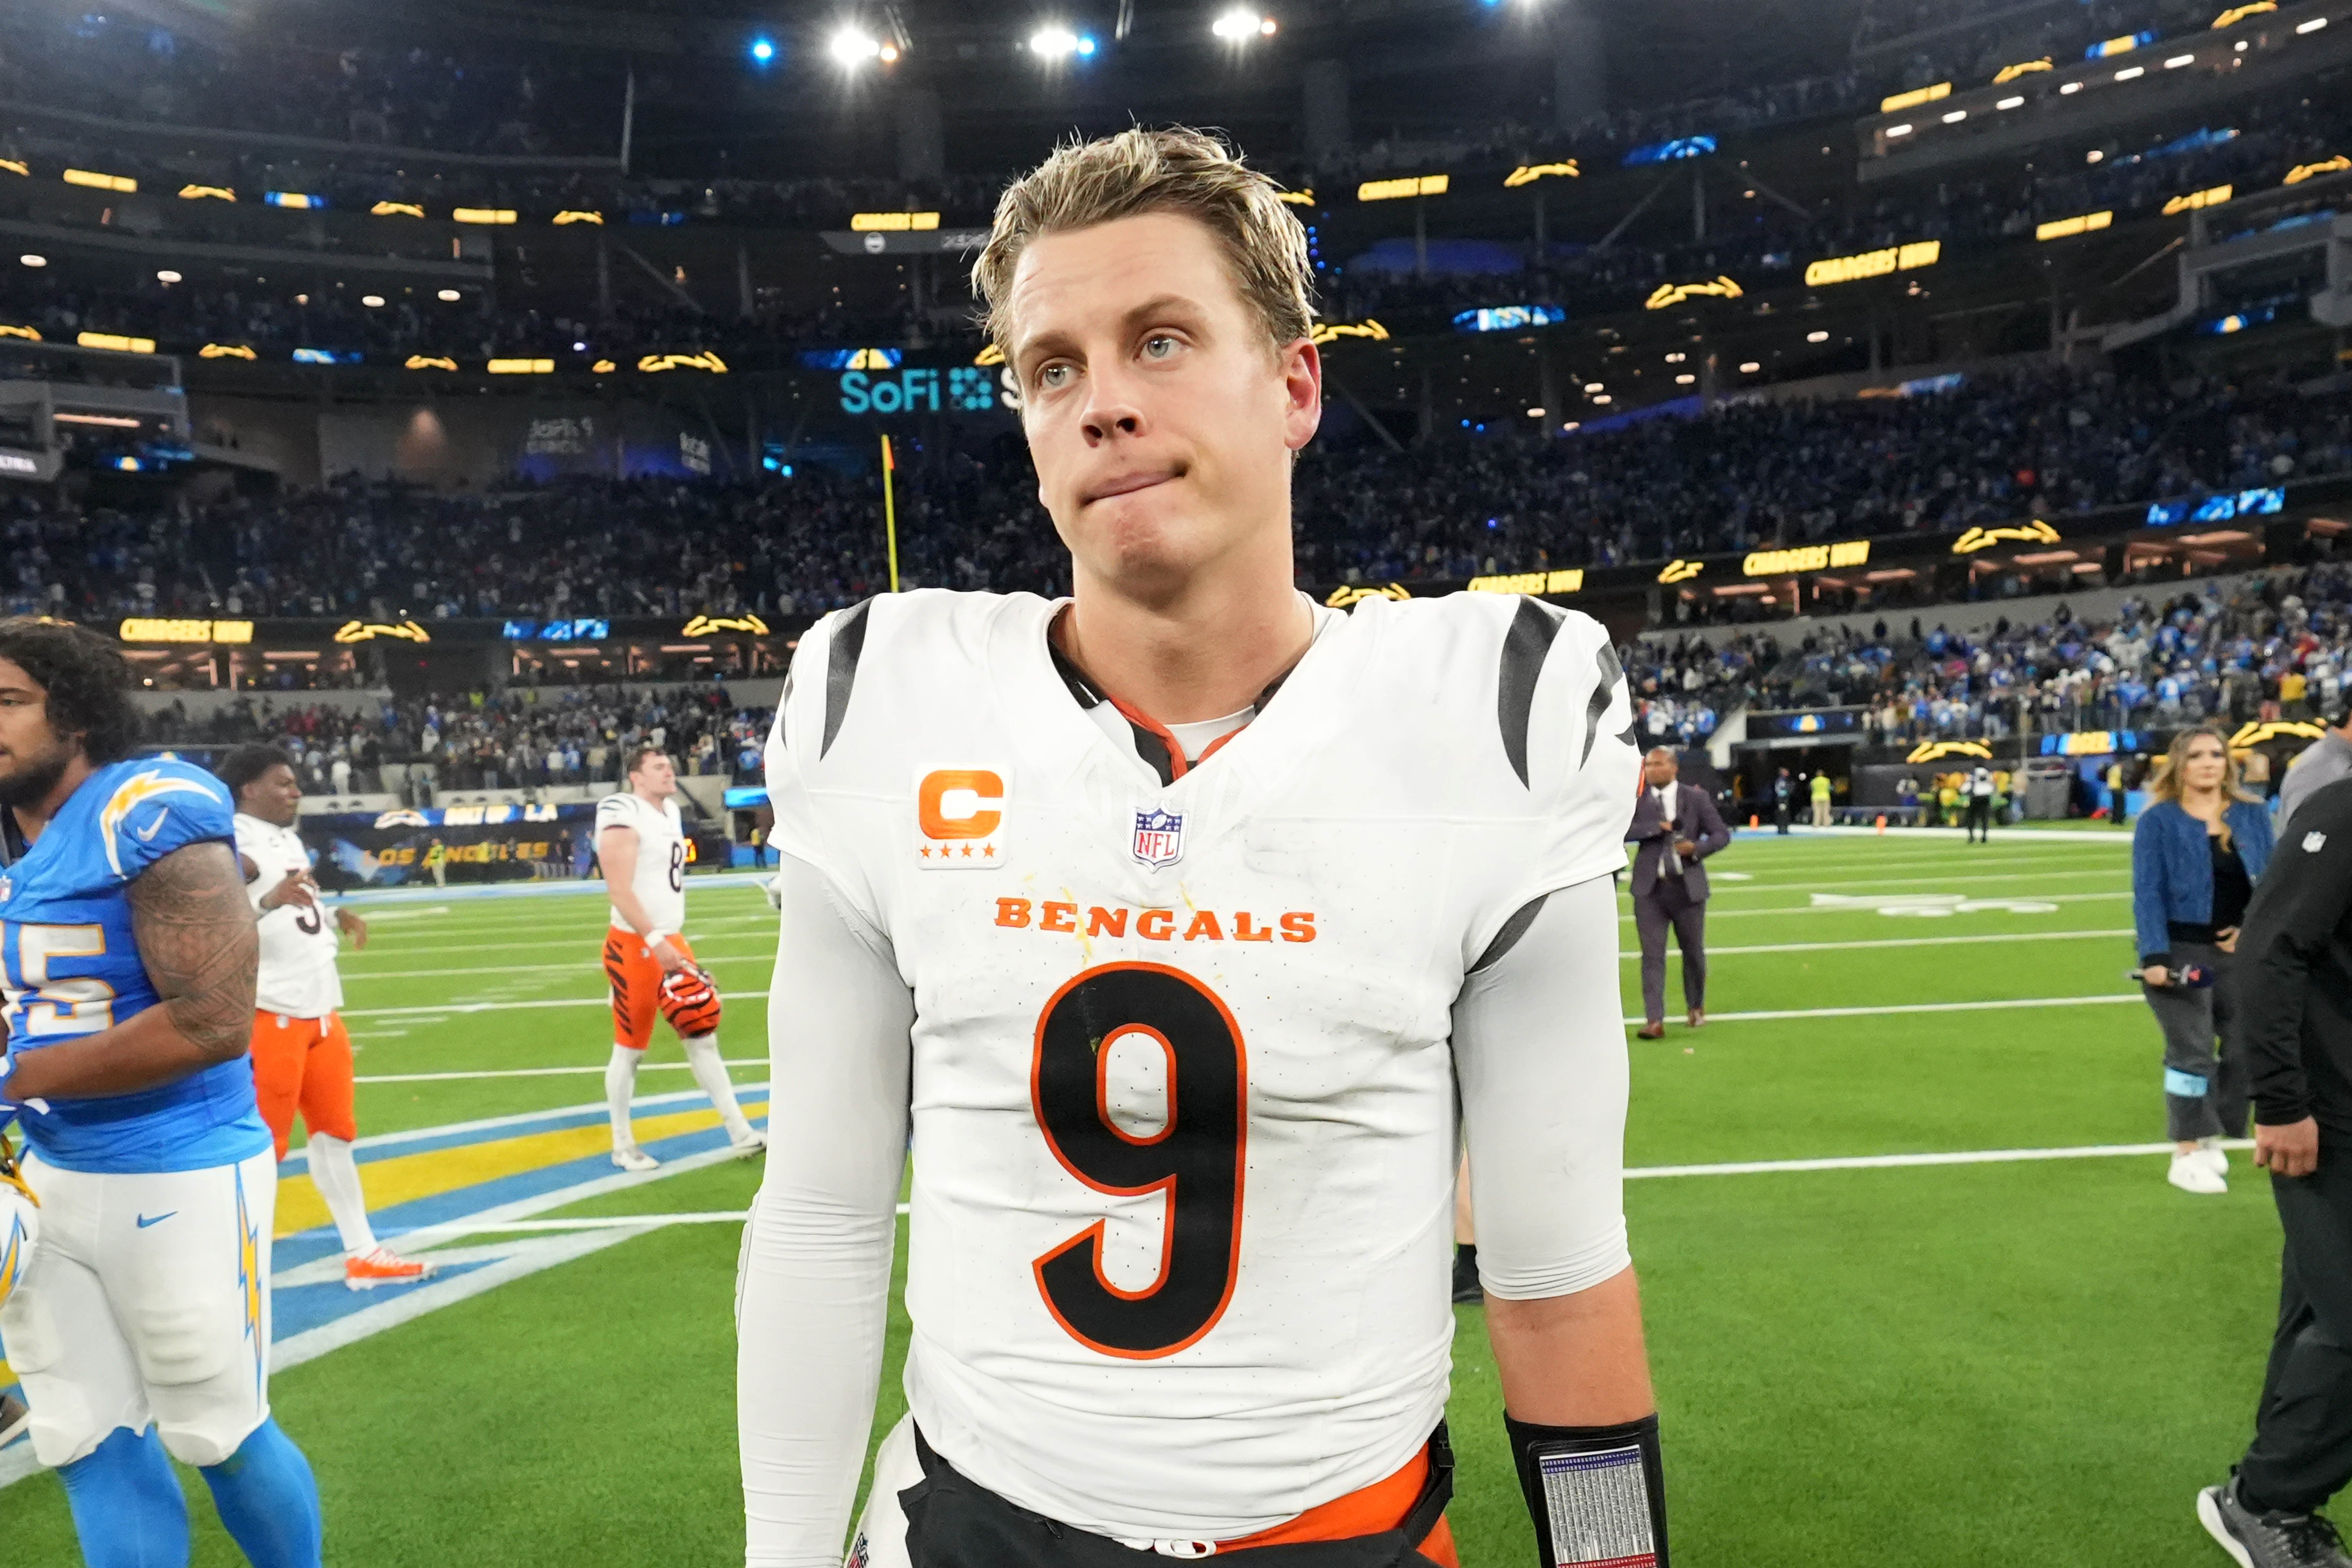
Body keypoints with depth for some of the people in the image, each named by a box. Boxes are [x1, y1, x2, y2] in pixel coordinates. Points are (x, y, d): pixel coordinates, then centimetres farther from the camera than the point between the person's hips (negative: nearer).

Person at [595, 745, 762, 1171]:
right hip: (635, 948, -9)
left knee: (704, 1036, 9)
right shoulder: (624, 817, -15)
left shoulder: (670, 811, 14)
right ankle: (622, 1145, 18)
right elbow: (620, 891, -22)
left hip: (673, 943, 9)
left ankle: (740, 1133, 14)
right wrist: (655, 940, -29)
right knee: (630, 1048, 3)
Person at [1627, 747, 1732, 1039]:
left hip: (1687, 886, 1)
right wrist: (1657, 827, -19)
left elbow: (1722, 834, 3)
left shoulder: (1696, 798, 3)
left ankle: (1697, 1007, 36)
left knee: (1693, 951, 13)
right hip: (1650, 888, 0)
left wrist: (1698, 848, -15)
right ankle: (1654, 1021, -6)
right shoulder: (1636, 800, 4)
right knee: (1652, 954, -6)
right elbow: (1622, 831, -10)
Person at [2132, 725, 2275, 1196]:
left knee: (2247, 1049, 9)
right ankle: (2186, 1155, 2)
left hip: (2240, 953, 5)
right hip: (2181, 952, -5)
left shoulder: (2253, 816, 7)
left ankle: (2211, 1138, 25)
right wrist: (2154, 956, -18)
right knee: (2192, 1052, -6)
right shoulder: (2158, 821, -6)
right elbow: (2148, 893, -10)